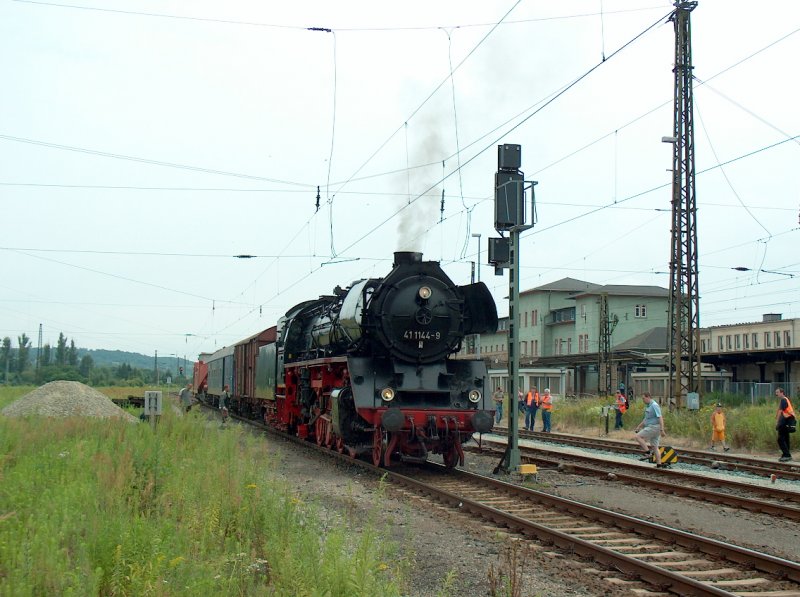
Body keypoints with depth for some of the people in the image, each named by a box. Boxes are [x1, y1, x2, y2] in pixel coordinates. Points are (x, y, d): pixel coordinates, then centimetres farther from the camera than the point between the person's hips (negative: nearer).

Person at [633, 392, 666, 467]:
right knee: (655, 447, 9)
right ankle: (659, 464, 10)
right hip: (651, 427, 10)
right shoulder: (648, 406, 16)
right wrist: (639, 426, 23)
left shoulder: (654, 405, -14)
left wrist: (662, 430, -25)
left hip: (654, 427, -10)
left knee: (637, 437, -12)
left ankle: (648, 451, -15)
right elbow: (646, 418, 27)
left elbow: (660, 418, -20)